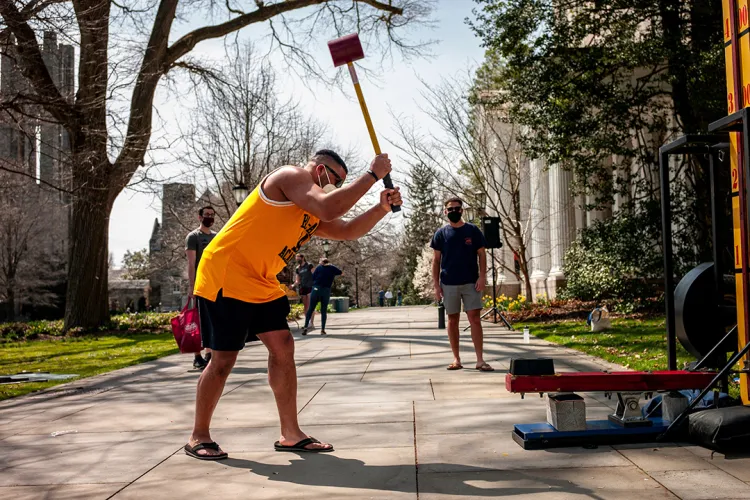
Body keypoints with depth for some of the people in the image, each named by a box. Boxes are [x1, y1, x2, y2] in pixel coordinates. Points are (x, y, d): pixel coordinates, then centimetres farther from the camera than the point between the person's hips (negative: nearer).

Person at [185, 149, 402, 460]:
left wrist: (382, 208, 2)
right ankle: (198, 437, 12)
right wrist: (372, 175, -18)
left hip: (261, 285, 9)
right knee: (224, 358, -4)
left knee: (283, 348, 3)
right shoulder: (291, 176, -11)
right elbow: (329, 208, -26)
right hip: (226, 277, -9)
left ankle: (290, 434, 9)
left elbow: (348, 231, 16)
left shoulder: (312, 217, 17)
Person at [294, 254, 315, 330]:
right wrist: (293, 285, -7)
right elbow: (297, 280, 13)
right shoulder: (297, 268, 13)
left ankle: (311, 323, -11)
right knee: (305, 306, 7)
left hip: (310, 287, -5)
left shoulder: (309, 266, 0)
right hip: (302, 288, 5)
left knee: (311, 306, -9)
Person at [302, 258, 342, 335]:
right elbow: (340, 272, 25)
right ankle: (322, 329, 1)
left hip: (316, 289, -1)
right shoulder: (332, 268, 9)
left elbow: (313, 277, 3)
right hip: (326, 290, 1)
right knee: (324, 310, 7)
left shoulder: (319, 267, 6)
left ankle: (305, 327, -6)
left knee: (311, 309, 4)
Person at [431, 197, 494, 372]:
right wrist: (436, 284, -1)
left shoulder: (473, 230, 4)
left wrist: (482, 277, -9)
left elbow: (482, 255, 4)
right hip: (448, 284, 1)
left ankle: (480, 360, -4)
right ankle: (456, 359, 14)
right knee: (453, 320, 6)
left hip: (471, 282, -1)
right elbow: (436, 260, 7)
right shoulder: (441, 233, 6)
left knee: (475, 319, -6)